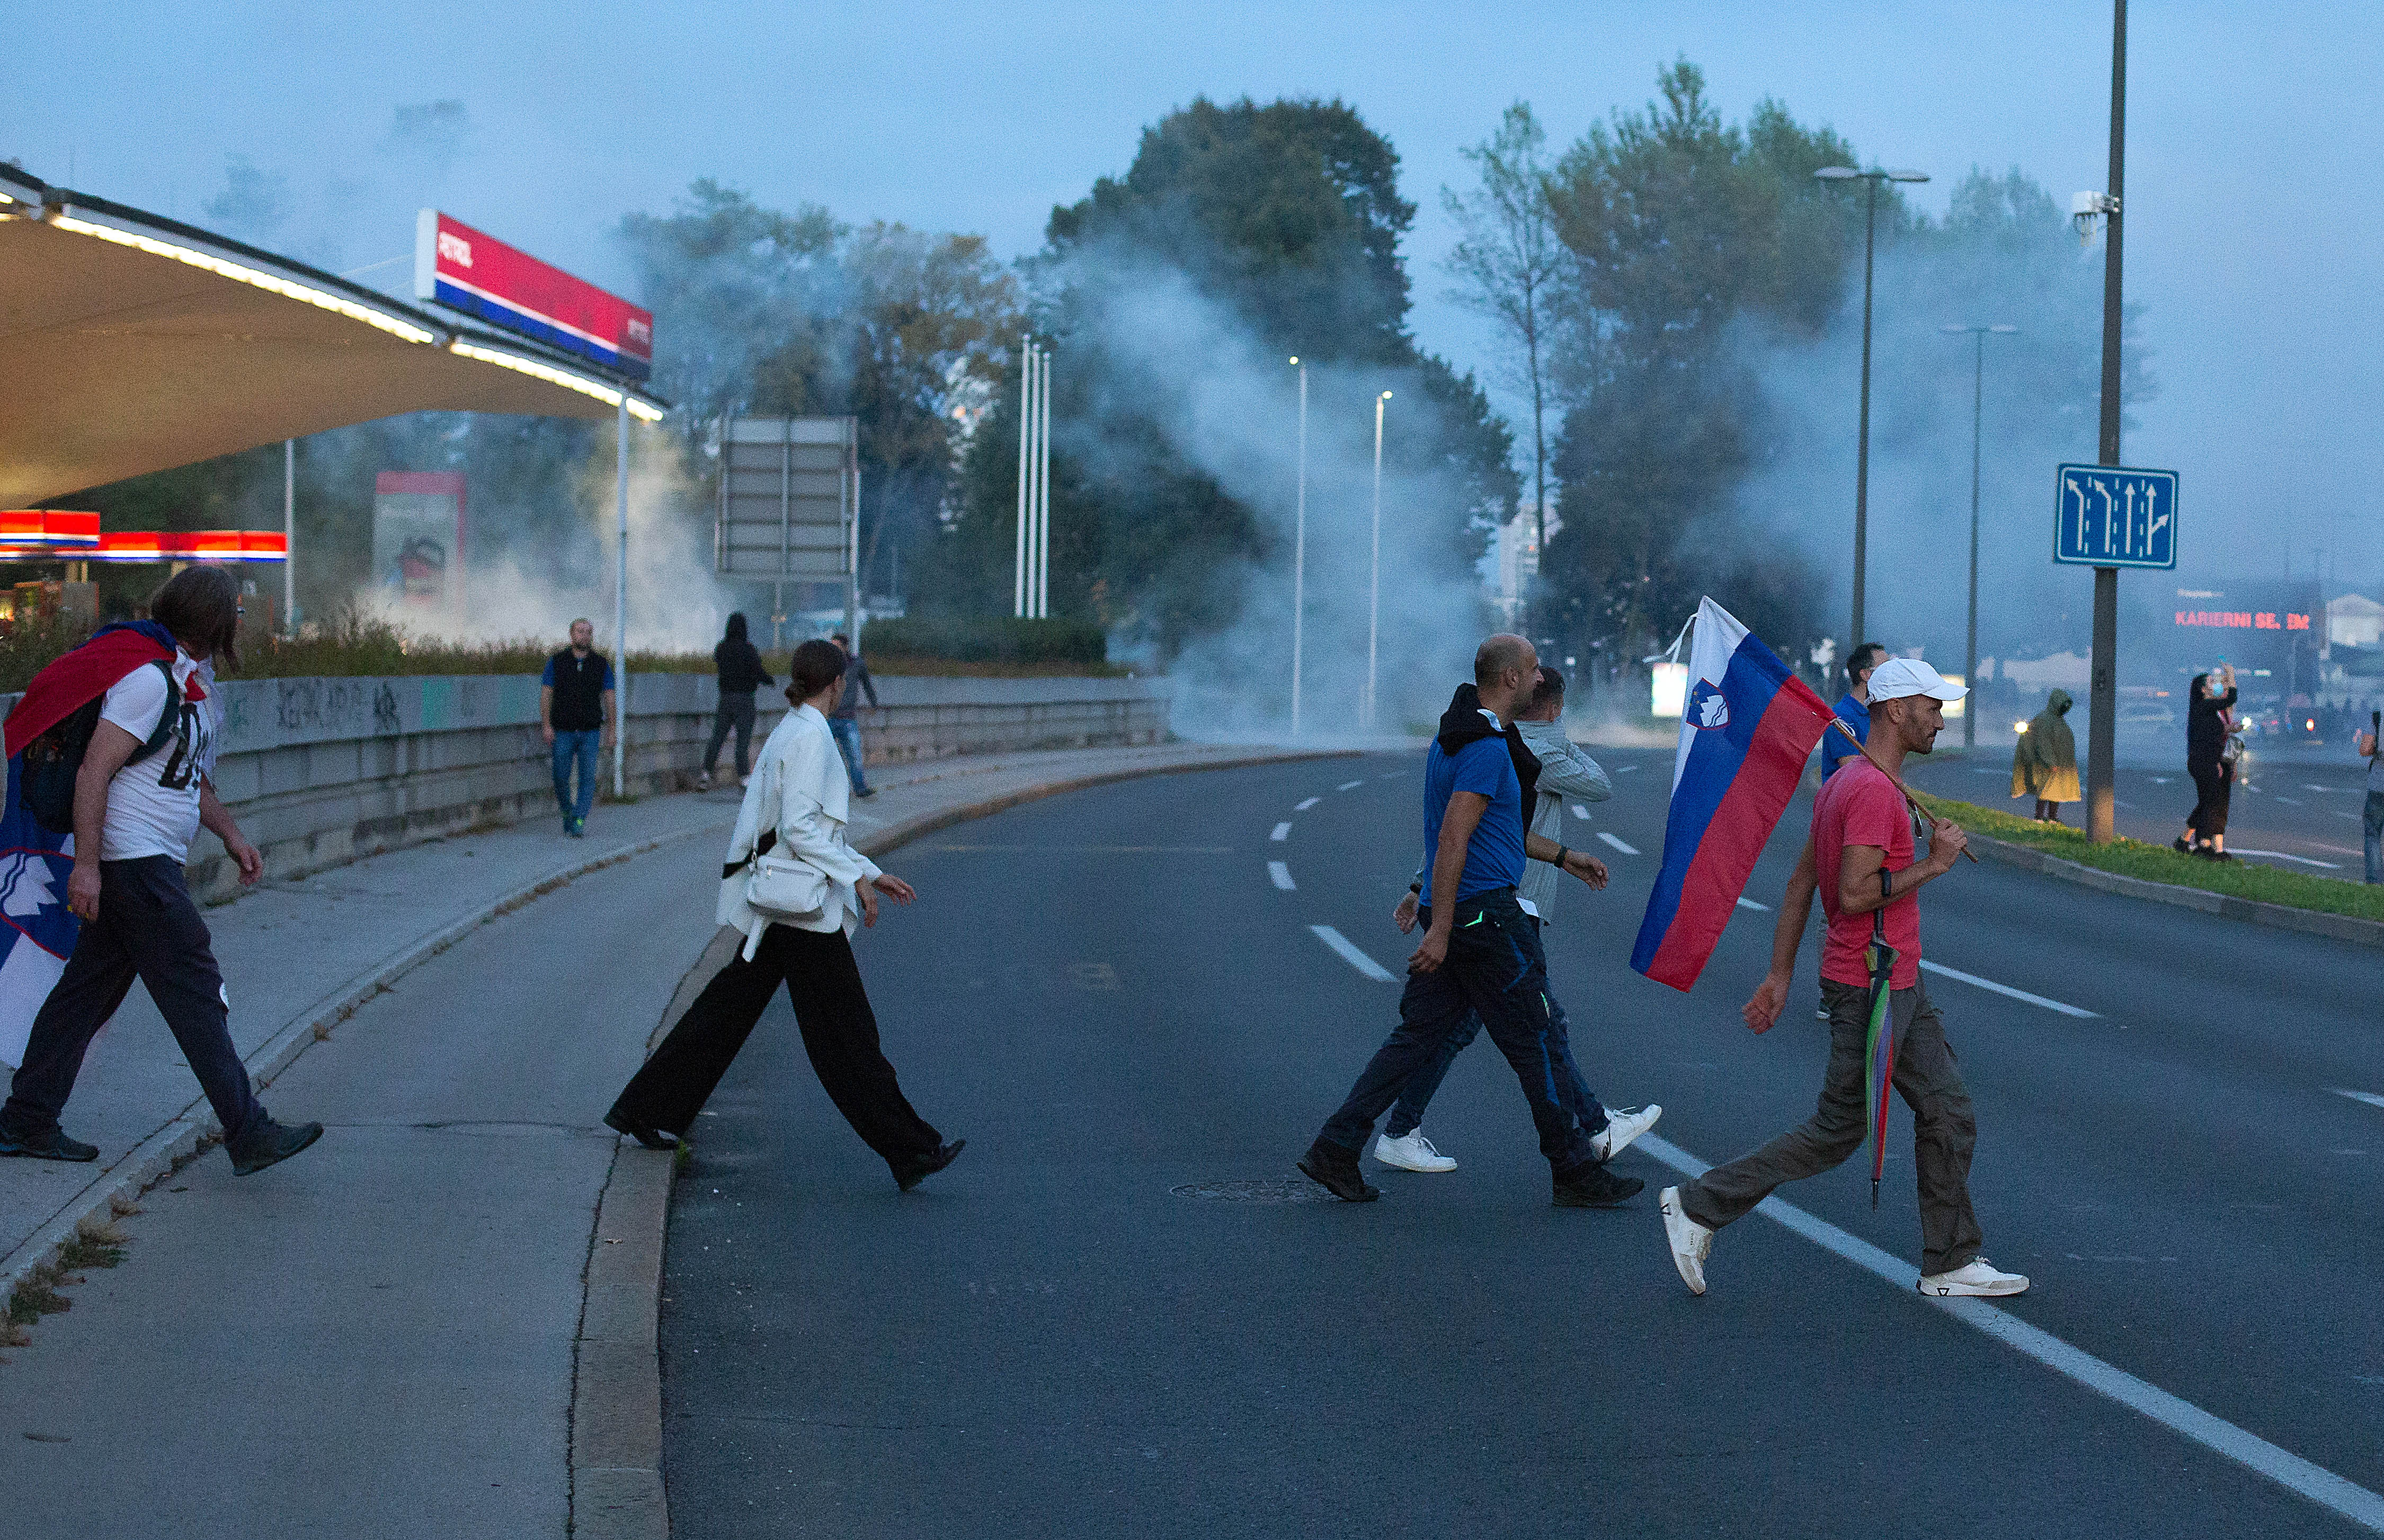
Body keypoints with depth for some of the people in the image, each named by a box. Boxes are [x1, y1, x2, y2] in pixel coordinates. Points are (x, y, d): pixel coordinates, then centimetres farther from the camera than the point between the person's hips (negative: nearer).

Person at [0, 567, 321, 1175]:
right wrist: (86, 864, -23)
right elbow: (94, 771, -20)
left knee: (89, 988, 11)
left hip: (152, 864, 10)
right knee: (195, 992, -9)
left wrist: (231, 835, 19)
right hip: (133, 860, -10)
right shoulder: (150, 679, -16)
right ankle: (248, 1134, -8)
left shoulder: (186, 681, 17)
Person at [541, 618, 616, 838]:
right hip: (563, 731, 0)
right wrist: (546, 725, -9)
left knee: (588, 777, -9)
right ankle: (568, 813, 26)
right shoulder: (557, 662, 1)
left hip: (590, 731, 0)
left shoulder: (602, 665, 4)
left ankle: (579, 822, -10)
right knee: (561, 778, 3)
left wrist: (610, 731, 4)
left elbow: (609, 699, 7)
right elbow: (546, 696, 1)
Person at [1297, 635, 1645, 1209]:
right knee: (1539, 1042, 0)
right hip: (1485, 913, -10)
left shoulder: (1454, 736, 15)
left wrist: (1561, 856, 32)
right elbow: (1453, 840, -23)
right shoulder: (1488, 748, -17)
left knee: (1418, 1035, 9)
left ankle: (1335, 1149, 5)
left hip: (1451, 911, 10)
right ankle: (1576, 1172, 8)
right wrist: (1440, 930, -24)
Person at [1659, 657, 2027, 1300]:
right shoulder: (1874, 792, -19)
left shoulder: (1845, 783, 14)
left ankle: (1950, 1264, 14)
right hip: (1869, 988, -10)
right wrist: (1934, 864, -16)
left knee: (1950, 1116, 9)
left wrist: (1779, 975, 16)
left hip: (1900, 986, 10)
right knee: (1838, 1132, -1)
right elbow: (1855, 895, -26)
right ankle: (1698, 1205, 7)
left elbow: (1801, 882, 15)